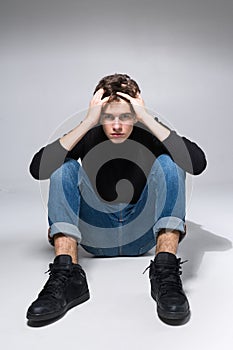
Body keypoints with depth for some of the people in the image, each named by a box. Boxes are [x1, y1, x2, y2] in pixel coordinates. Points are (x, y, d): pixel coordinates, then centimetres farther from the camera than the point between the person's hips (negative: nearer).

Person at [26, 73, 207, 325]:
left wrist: (148, 119, -28)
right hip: (96, 235, 1)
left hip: (142, 235, 0)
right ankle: (66, 276, -32)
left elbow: (198, 164, -26)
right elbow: (37, 169, -23)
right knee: (66, 167, -20)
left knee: (168, 163, -21)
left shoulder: (149, 135, -7)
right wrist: (87, 123, -27)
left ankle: (166, 274, -33)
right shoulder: (89, 137, -6)